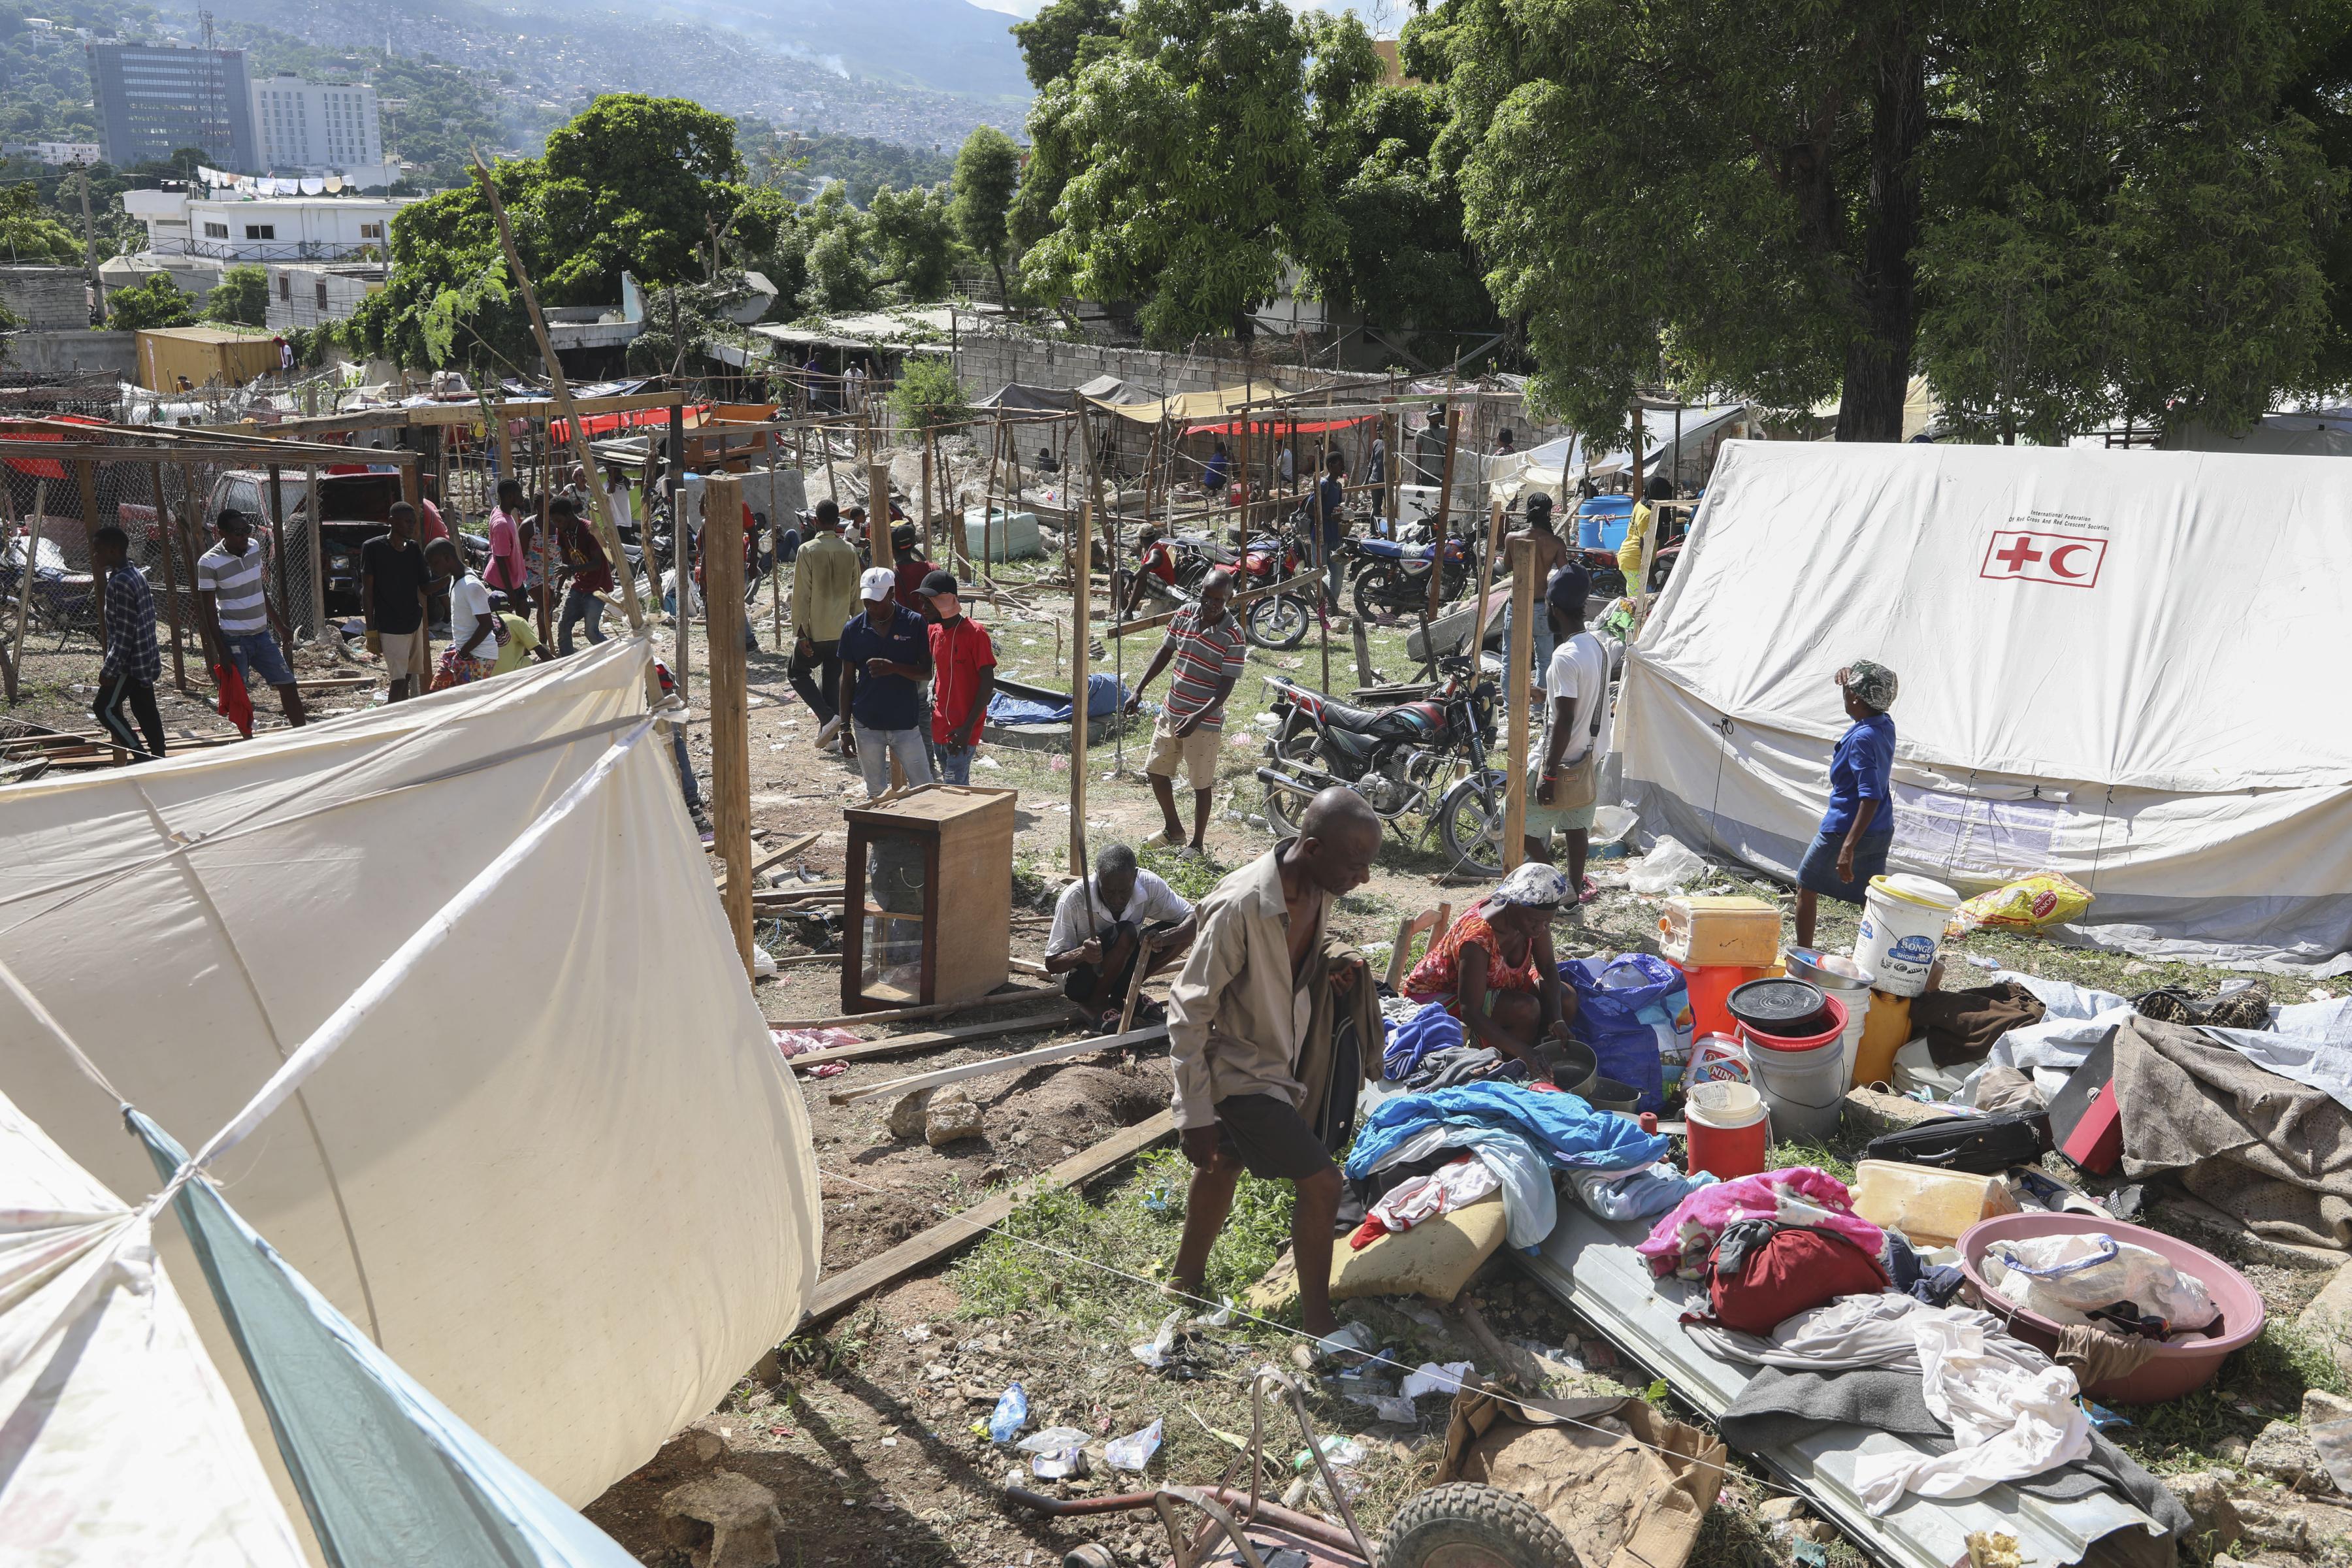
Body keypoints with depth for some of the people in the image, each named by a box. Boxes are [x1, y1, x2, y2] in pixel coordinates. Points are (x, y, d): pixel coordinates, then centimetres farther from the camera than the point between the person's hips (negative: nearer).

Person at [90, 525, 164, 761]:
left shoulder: (120, 583, -20)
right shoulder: (135, 575, 10)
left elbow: (124, 633, -22)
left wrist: (110, 669, -18)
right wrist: (110, 661, 23)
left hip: (130, 662, -9)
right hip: (144, 659, 9)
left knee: (104, 707, -2)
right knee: (145, 710, 12)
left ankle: (140, 754, -1)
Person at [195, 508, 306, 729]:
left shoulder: (254, 548, 4)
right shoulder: (209, 563, -14)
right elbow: (210, 610, -11)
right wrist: (222, 652, -15)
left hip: (262, 634, 6)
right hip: (235, 640, -6)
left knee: (288, 684, 7)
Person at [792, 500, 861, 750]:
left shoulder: (808, 551, -12)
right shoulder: (849, 551, 1)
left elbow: (802, 595, -13)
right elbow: (855, 593, 6)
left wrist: (800, 633, -9)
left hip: (816, 631, -4)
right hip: (842, 630, 4)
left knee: (797, 673, 11)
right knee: (832, 679, 13)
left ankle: (828, 717, -7)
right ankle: (830, 735, 14)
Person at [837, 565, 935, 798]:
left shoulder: (914, 623, -6)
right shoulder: (853, 629, -1)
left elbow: (927, 672, -5)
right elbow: (848, 680, 5)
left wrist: (894, 667, -23)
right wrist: (845, 728, 3)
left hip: (906, 722, -2)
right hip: (867, 725, 2)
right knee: (875, 793, 12)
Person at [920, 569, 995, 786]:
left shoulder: (975, 633, -15)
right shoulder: (935, 631, 8)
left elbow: (988, 683, -16)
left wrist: (968, 727, -19)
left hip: (961, 730, -7)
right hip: (940, 727, 7)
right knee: (959, 787, 13)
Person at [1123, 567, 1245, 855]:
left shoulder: (1232, 635, -17)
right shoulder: (1185, 614, 0)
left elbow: (1226, 685, -19)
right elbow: (1165, 652, 11)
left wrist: (1198, 717, -30)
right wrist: (1139, 689, 5)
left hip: (1205, 721, -7)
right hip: (1172, 712, 7)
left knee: (1201, 783, 5)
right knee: (1155, 769, 16)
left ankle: (1198, 843, 22)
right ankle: (1175, 830, 35)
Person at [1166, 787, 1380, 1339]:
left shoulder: (1319, 888, -9)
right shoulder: (1240, 907, -33)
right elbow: (1189, 1009, -25)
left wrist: (1332, 967, -9)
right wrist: (1195, 1116, -22)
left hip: (1284, 1057, 8)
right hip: (1241, 1071, -8)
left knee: (1225, 1163, 24)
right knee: (1320, 1181, -8)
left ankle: (1187, 1282, 45)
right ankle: (1318, 1325, 12)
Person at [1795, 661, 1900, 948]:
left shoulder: (1862, 739, -23)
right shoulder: (1886, 727, 3)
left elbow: (1871, 797, -28)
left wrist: (1848, 847, -32)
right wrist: (1848, 680, 12)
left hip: (1844, 830, -8)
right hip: (1881, 834, 8)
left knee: (1807, 887, 12)